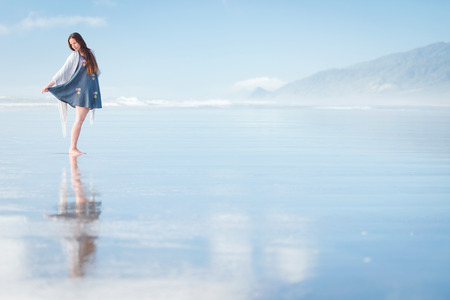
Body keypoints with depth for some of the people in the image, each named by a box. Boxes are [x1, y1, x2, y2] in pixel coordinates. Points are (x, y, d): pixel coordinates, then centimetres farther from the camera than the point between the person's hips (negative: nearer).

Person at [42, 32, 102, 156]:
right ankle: (72, 148, -14)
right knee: (79, 119, -13)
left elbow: (95, 70, 26)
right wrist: (49, 85, -4)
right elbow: (62, 72, 0)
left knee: (81, 120, 2)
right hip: (80, 89, -5)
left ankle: (74, 147, 4)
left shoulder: (90, 53, 15)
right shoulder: (74, 56, 1)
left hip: (91, 91, 5)